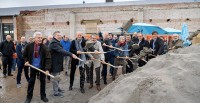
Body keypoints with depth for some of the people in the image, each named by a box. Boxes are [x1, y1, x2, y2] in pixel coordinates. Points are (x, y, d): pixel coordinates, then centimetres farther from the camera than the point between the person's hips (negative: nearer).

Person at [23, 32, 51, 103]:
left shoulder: (44, 47, -16)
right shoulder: (29, 46, -10)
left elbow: (48, 58, -21)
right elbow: (25, 55, 9)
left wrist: (47, 69, -29)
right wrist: (26, 61, -3)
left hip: (42, 67, -1)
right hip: (33, 66, 1)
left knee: (42, 81, 10)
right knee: (31, 81, 10)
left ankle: (43, 96, 25)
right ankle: (29, 96, 24)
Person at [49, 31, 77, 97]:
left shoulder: (57, 42, 16)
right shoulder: (53, 43, -21)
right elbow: (61, 51, -33)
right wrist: (71, 54, -40)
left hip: (57, 62, 11)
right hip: (54, 63, -11)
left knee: (57, 77, 21)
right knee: (55, 77, -1)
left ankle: (57, 88, 35)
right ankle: (56, 92, 10)